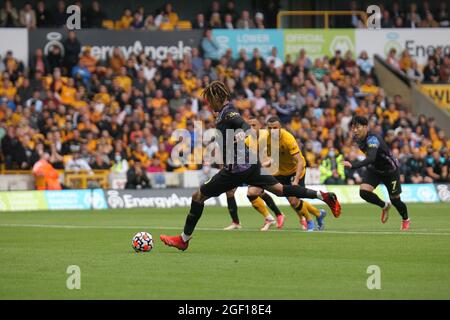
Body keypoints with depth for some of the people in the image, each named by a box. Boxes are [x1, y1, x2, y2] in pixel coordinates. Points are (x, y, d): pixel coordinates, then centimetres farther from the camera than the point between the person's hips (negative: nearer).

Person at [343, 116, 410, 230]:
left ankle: (405, 220, 39)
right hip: (374, 169, 6)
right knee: (364, 191, -17)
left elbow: (371, 158, -54)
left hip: (390, 169, -6)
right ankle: (384, 206, 12)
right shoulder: (358, 138, -14)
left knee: (395, 199, 8)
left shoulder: (372, 139, -37)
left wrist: (353, 165, -67)